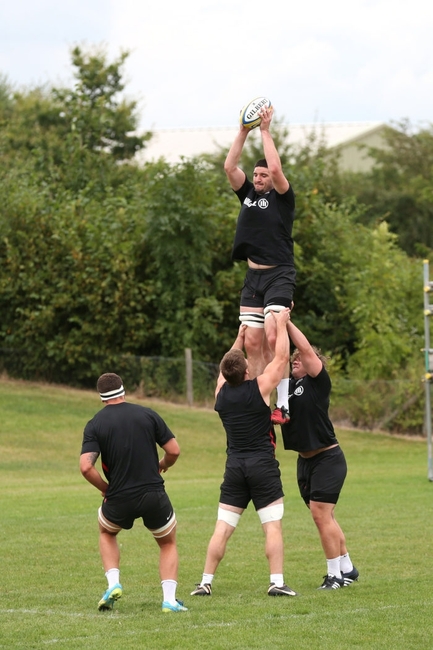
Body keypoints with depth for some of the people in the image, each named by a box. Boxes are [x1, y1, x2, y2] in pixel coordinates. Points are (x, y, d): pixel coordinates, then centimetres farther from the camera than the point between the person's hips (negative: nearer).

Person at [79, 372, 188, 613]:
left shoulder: (95, 424, -2)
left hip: (119, 499, 0)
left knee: (107, 533, 33)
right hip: (153, 495, 0)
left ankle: (113, 584, 12)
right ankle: (169, 599, 4)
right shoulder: (148, 414, 1)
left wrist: (105, 488, 3)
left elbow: (86, 467, -14)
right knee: (168, 544, 23)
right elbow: (174, 450, 0)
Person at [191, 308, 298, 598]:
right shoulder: (259, 388, -9)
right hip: (263, 465, -4)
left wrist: (240, 338, 34)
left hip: (234, 466, 4)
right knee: (273, 527, -3)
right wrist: (281, 325, 11)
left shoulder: (221, 392, 4)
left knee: (222, 529, 5)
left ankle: (206, 583, 3)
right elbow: (282, 356, 0)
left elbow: (227, 366, 26)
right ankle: (277, 582, -10)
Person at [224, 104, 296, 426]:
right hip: (253, 277, 7)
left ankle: (283, 406, -20)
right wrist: (244, 132, -1)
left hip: (280, 275, -7)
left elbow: (276, 168, -19)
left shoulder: (283, 197, -4)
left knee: (272, 337, -19)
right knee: (253, 343, 3)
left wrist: (266, 131, -11)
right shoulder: (248, 194, 12)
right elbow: (230, 167, 4)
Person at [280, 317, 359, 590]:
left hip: (328, 457, -8)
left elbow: (305, 348, -18)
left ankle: (335, 574, -7)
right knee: (324, 516, 12)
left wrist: (287, 322, -13)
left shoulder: (318, 382, -8)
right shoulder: (288, 384, 9)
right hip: (305, 460, 8)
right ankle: (347, 569, 23)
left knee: (320, 512, -13)